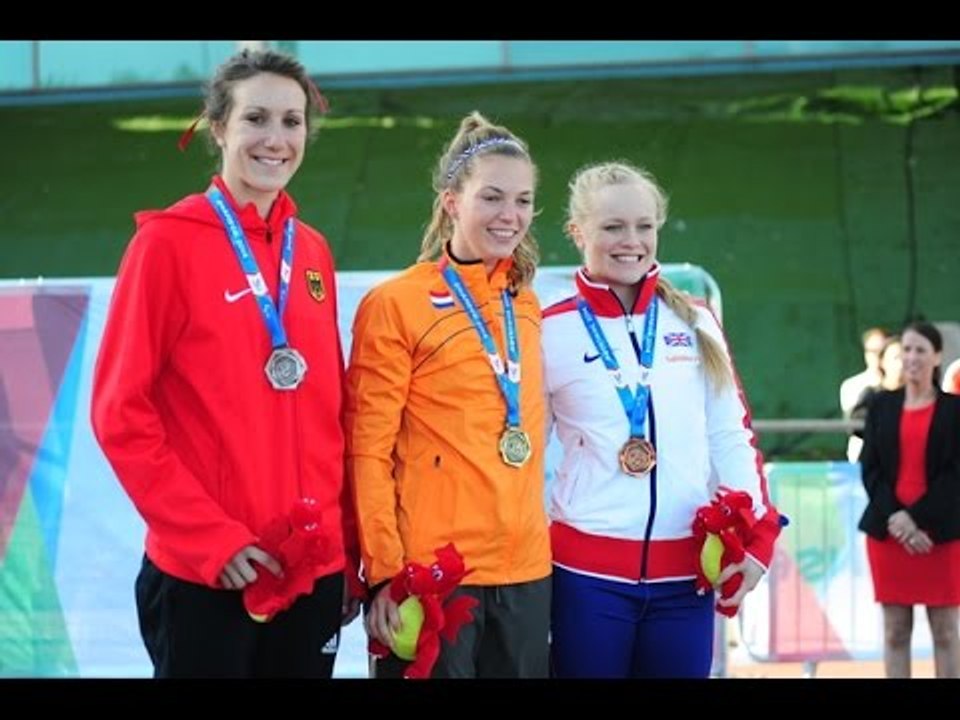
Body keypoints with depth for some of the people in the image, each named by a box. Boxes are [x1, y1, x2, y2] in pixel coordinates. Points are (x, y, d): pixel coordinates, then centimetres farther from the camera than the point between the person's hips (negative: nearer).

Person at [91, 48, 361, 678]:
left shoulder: (313, 252, 10)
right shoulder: (169, 241, -7)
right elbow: (120, 412, -10)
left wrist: (348, 545, 8)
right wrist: (207, 535, -15)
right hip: (202, 574, -5)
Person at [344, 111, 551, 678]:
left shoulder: (526, 304, 12)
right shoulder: (396, 304, -6)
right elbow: (368, 450, -8)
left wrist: (534, 535, 16)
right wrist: (384, 572, -13)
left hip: (527, 572, 6)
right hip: (431, 574, -6)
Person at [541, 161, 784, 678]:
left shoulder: (696, 324, 8)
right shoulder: (551, 332, 0)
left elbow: (732, 438, 9)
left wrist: (757, 534, -2)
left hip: (686, 572, 2)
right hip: (587, 571, -2)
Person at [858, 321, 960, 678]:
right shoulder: (881, 406, 9)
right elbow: (870, 469, 3)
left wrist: (917, 518, -15)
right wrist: (895, 519, -12)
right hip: (888, 530, 2)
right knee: (895, 630, 4)